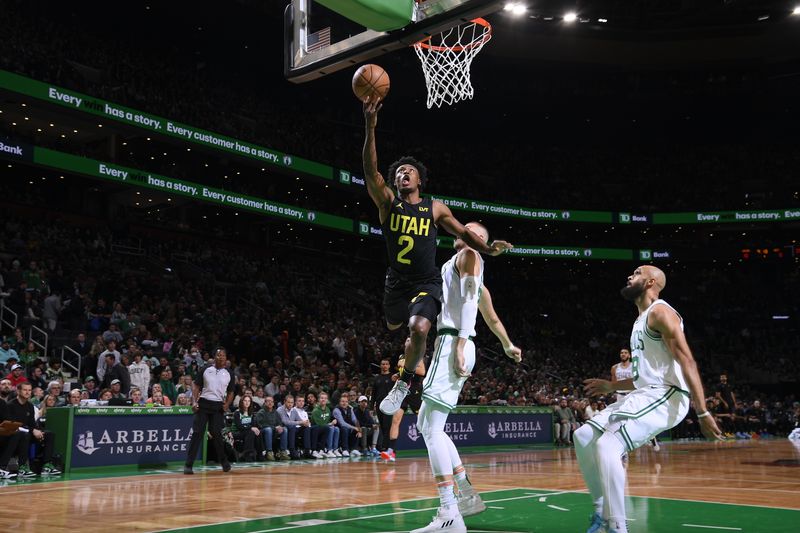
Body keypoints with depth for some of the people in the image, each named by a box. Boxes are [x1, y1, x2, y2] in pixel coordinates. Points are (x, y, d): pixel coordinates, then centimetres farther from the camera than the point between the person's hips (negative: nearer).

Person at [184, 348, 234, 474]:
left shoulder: (229, 374, 7)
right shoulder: (206, 370, 5)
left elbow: (231, 392, 13)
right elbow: (197, 386, 7)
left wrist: (227, 404, -5)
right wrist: (195, 402, -5)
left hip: (218, 406, 0)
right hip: (203, 403, 0)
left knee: (216, 434, -3)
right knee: (197, 433, -6)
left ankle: (224, 461, 14)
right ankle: (188, 464, -6)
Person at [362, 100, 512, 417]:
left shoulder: (435, 208, 2)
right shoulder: (387, 202, -2)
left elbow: (463, 232, 8)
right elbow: (370, 171, -17)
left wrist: (487, 249, -12)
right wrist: (370, 129, -30)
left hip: (427, 283, -2)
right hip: (397, 282, 2)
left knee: (419, 329, -25)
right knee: (394, 326, 19)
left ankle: (404, 382, -3)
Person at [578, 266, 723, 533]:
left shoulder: (660, 312, -9)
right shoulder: (642, 320, 22)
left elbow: (686, 361, -19)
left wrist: (703, 412, -27)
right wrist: (611, 386, 30)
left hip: (665, 396, -10)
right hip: (644, 394, 10)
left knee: (607, 446, -25)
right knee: (583, 437, 5)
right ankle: (602, 510, 12)